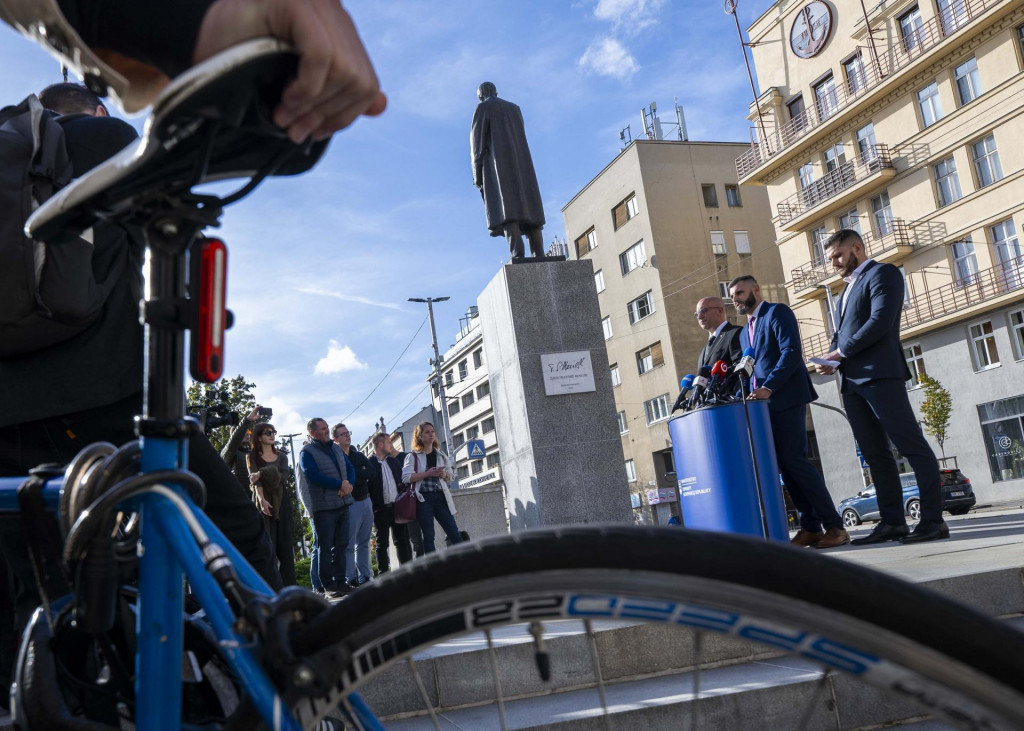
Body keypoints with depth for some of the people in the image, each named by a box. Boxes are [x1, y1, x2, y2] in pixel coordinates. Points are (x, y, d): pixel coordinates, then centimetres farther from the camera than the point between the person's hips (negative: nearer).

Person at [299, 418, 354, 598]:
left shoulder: (336, 448, 17)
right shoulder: (307, 453, -4)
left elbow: (350, 468, 12)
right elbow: (313, 476, -17)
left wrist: (349, 485, -10)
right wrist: (340, 485, -16)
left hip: (343, 504, 6)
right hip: (324, 507, -6)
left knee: (341, 545, 9)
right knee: (325, 547, -2)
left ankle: (340, 582, 16)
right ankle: (328, 586, 3)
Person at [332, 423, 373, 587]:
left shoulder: (359, 455, 15)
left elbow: (371, 472, -1)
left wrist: (353, 473, -11)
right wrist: (361, 475, -13)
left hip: (366, 501, 6)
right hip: (350, 504, -6)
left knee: (364, 543, 11)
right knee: (349, 544, -5)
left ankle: (365, 577, 15)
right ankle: (350, 579, -1)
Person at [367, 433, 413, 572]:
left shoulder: (394, 460, 13)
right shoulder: (369, 463, -8)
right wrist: (373, 507, -15)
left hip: (397, 507, 6)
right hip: (381, 509, -6)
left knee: (403, 540, 7)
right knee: (382, 543, 3)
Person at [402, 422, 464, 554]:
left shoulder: (441, 455, 14)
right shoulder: (413, 456, 1)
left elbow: (451, 475, 20)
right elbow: (406, 477, -11)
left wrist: (444, 474, -3)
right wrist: (428, 473, -17)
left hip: (440, 496, 4)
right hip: (423, 498, -4)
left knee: (454, 533, 0)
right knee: (428, 536, 0)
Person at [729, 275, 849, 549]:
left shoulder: (777, 312, -3)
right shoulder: (744, 332, 22)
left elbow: (792, 352, -15)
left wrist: (769, 387, -25)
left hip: (786, 399, -8)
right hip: (764, 404, 8)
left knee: (794, 460, -13)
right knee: (785, 464, 4)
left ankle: (834, 526, -7)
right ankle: (810, 527, 7)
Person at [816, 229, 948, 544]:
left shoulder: (882, 273, 0)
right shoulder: (848, 288, 26)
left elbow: (881, 320, -14)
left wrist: (842, 350, -10)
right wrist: (833, 361, 4)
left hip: (879, 375, -9)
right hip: (852, 382, 9)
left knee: (912, 446, -7)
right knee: (875, 455, 6)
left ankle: (933, 519, -5)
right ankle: (892, 521, 8)